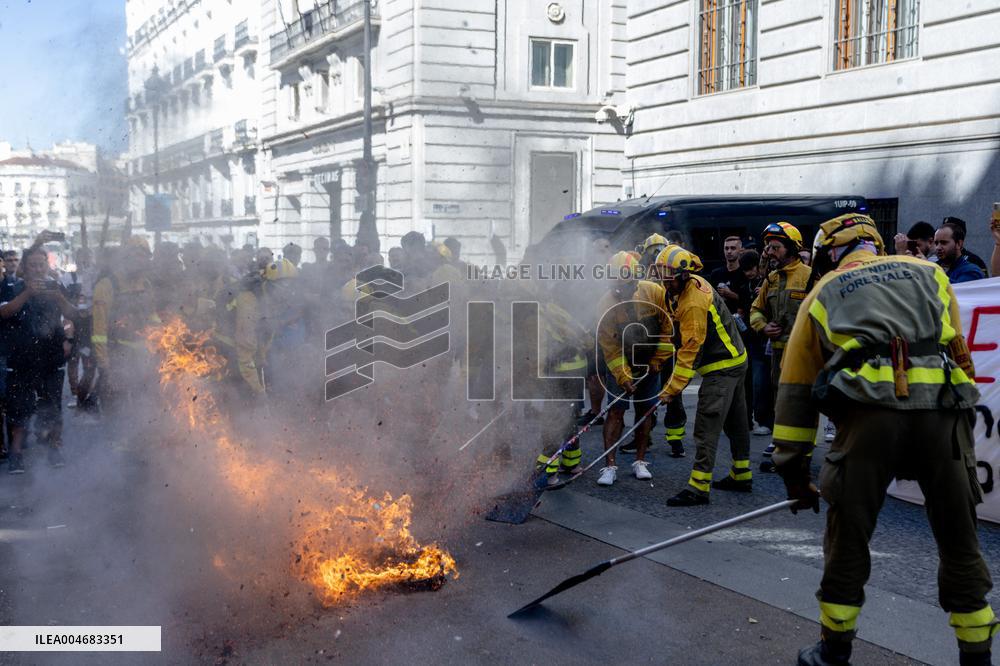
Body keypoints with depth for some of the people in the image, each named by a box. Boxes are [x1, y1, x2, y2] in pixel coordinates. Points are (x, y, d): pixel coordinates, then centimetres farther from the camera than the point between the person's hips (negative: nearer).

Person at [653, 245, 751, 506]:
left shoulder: (693, 303, -26)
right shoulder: (693, 283, 5)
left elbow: (691, 349, -25)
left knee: (706, 426, -11)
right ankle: (741, 475, 30)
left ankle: (698, 487, -10)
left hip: (722, 367, -11)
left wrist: (672, 388, -23)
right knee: (734, 421, 18)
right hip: (735, 359, 11)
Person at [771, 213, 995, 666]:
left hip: (870, 412, -2)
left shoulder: (824, 293, 22)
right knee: (959, 538, 16)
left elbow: (795, 388, 21)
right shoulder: (930, 274, 27)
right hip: (943, 411, 2)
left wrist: (793, 468, 25)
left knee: (848, 536, 12)